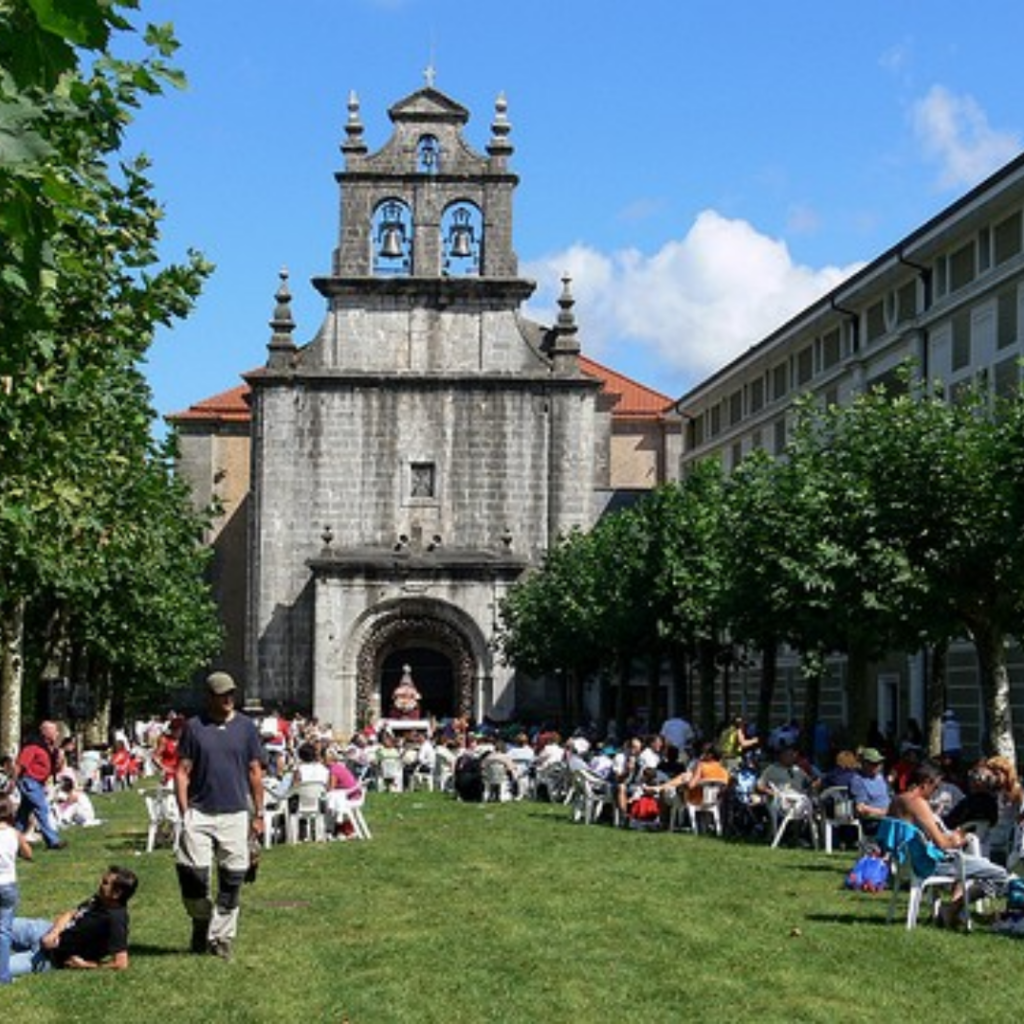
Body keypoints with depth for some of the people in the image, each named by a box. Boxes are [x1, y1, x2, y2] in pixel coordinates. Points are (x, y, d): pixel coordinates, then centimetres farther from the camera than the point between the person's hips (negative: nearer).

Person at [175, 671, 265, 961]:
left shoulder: (245, 726, 6)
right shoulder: (194, 727, 2)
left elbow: (255, 772, 8)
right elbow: (182, 771, 2)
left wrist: (258, 814, 5)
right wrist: (184, 813, -5)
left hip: (235, 814, 1)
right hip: (200, 813, -1)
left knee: (232, 879, 3)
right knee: (192, 872, -11)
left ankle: (221, 937, 15)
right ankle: (201, 920, 17)